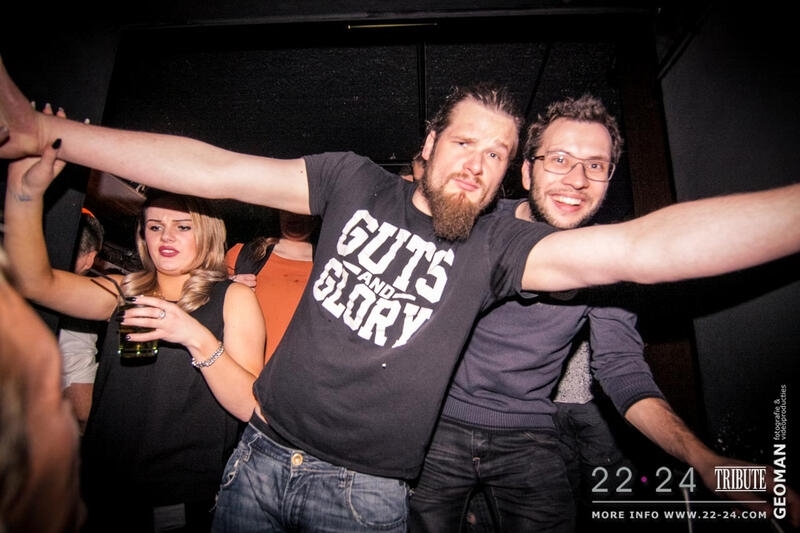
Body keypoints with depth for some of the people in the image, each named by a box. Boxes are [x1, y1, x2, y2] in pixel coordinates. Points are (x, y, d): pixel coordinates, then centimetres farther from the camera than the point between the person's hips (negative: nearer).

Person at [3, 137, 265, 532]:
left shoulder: (233, 298, -7)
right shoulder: (124, 293, 5)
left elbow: (250, 406, -17)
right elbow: (35, 282, -11)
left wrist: (198, 339, -31)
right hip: (106, 494, 4)